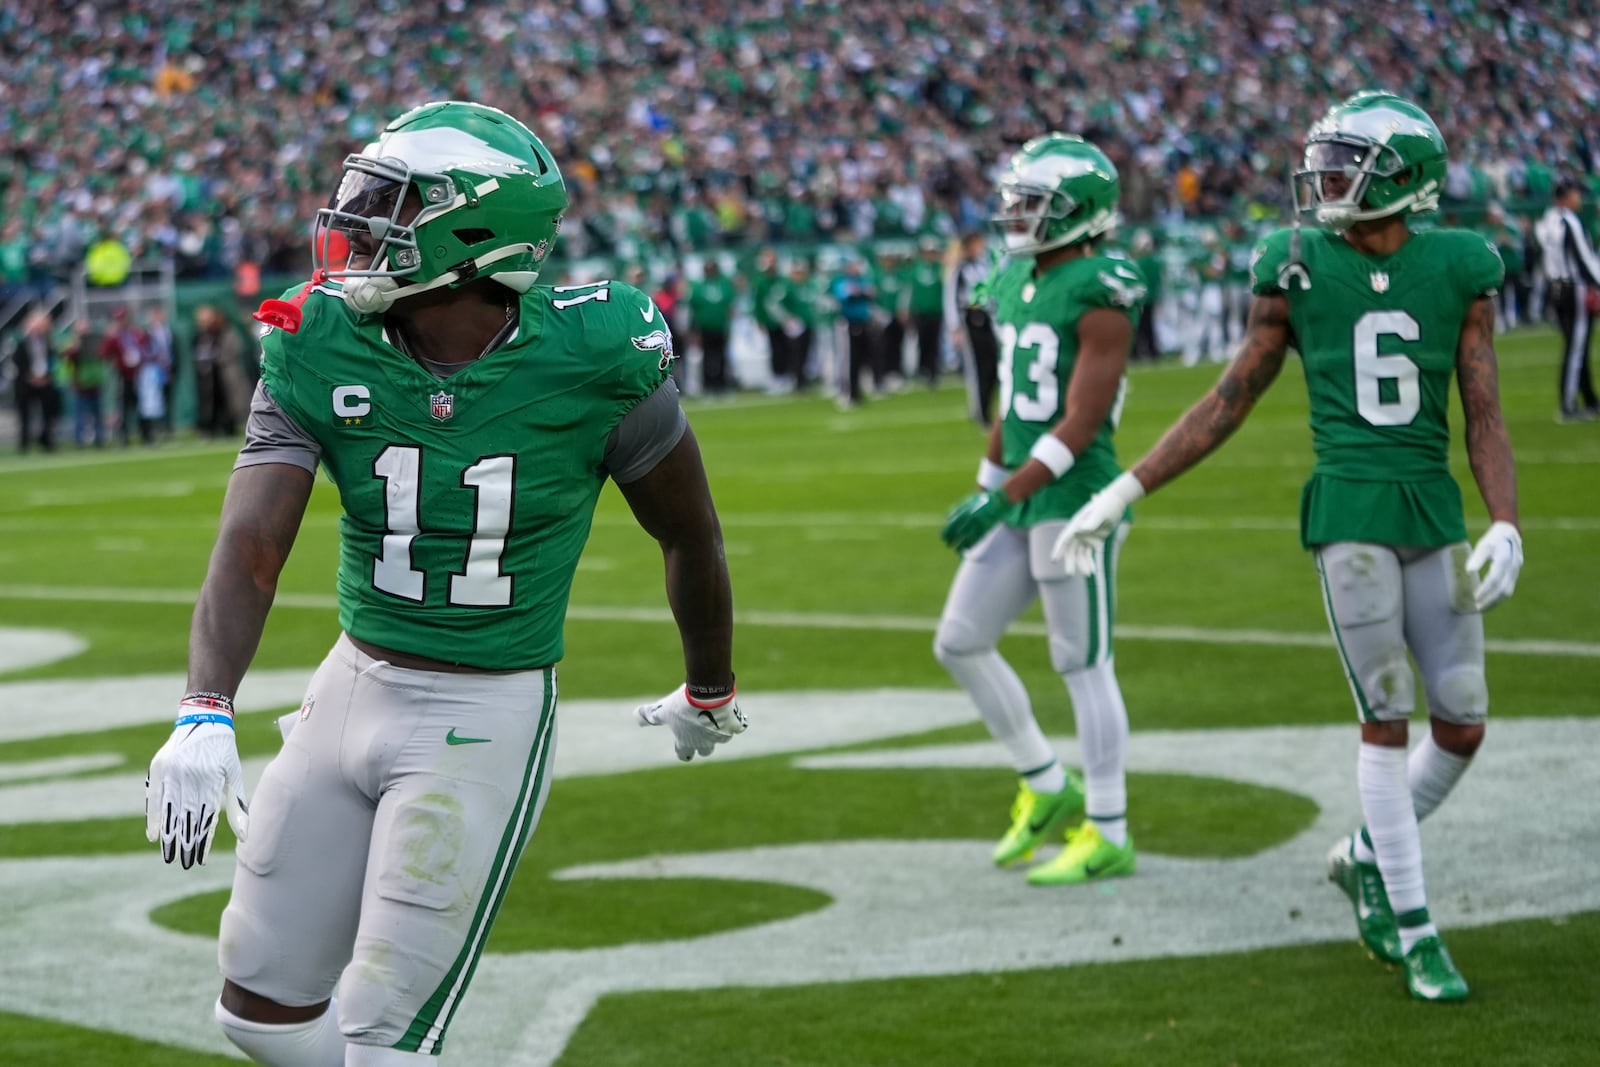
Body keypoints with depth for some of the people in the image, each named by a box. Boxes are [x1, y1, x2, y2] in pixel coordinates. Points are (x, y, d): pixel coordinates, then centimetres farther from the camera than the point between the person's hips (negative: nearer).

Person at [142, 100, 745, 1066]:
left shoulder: (593, 360, -17)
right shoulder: (321, 353, -9)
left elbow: (690, 535, 1)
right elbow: (251, 546, -18)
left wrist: (710, 690, 16)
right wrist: (205, 715, -35)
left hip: (486, 719, -5)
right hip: (354, 686, 5)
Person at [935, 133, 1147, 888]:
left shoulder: (1099, 296, -15)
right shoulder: (1014, 283, 12)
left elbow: (1082, 421, -20)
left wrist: (1001, 498, -23)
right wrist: (986, 486, 23)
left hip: (1075, 499, -9)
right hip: (1022, 500, 9)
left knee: (1084, 664, -2)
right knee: (960, 643, 10)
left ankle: (1108, 834, 7)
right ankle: (1048, 787, 24)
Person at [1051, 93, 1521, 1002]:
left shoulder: (1457, 271, 1)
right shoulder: (1300, 271, 0)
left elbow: (1485, 415, 1)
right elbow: (1231, 401, 7)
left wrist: (1507, 528, -13)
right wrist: (1124, 494, 5)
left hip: (1435, 514, 2)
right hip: (1349, 511, -2)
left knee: (1463, 727, 2)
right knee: (1388, 721, -4)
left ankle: (1366, 858, 29)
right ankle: (1413, 930, 6)